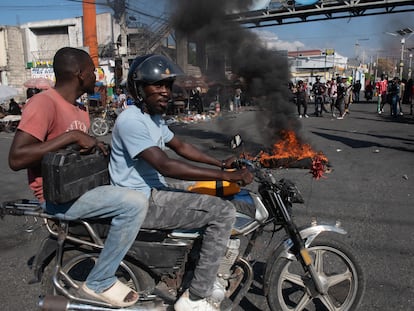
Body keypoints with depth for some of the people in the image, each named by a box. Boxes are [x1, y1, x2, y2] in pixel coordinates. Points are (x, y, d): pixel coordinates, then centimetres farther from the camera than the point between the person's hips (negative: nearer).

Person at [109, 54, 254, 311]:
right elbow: (165, 165, -31)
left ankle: (211, 268, 28)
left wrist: (222, 163, 10)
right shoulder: (131, 120, -21)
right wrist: (226, 175, -31)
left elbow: (181, 147, 19)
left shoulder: (154, 117, 11)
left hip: (153, 189, 10)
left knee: (215, 193, 19)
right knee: (223, 212, -17)